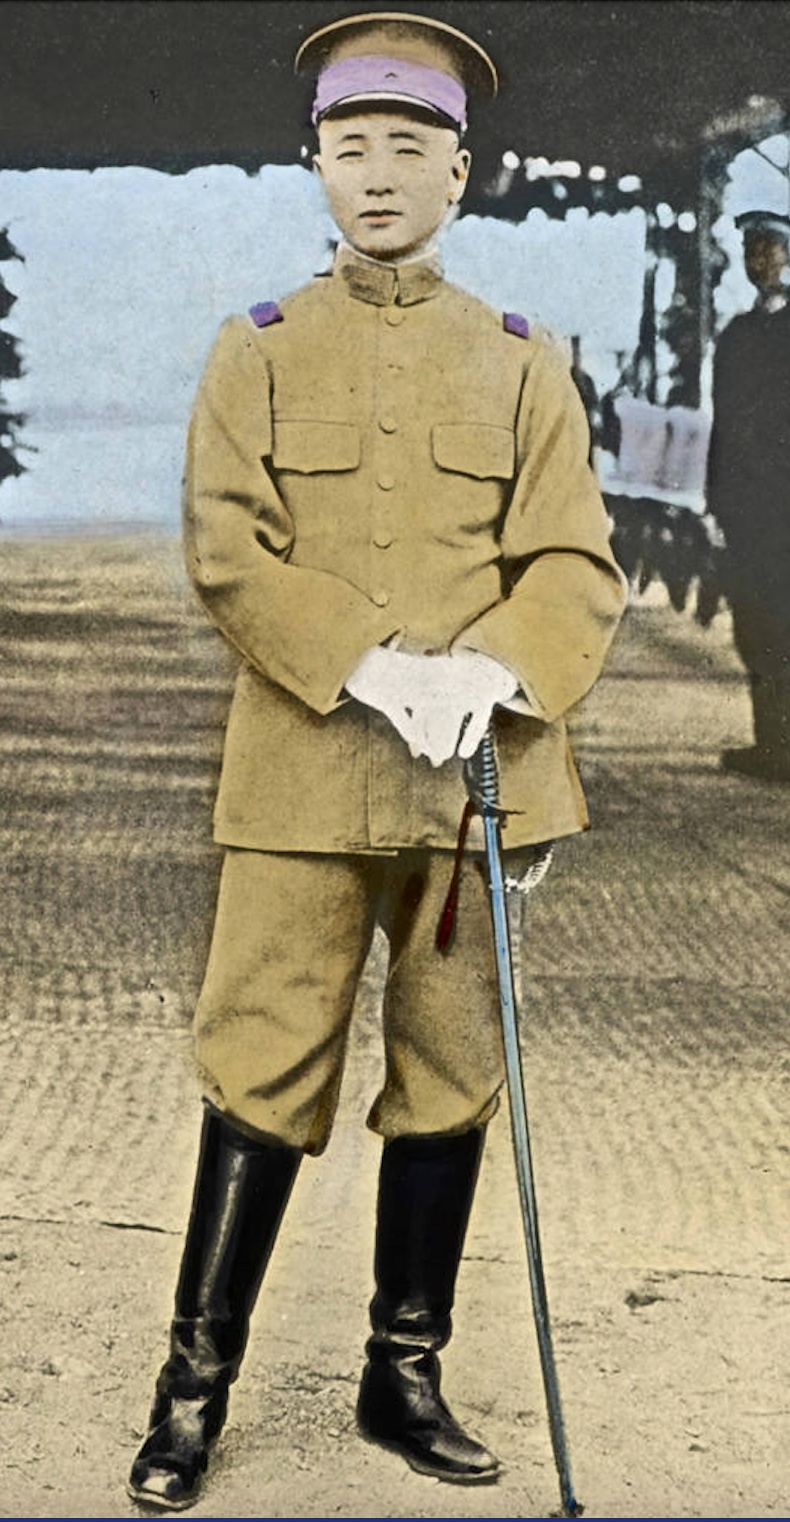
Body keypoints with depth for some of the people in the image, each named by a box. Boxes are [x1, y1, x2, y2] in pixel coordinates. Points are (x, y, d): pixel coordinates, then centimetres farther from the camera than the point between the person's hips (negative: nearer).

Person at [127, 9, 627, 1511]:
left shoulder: (524, 363, 8)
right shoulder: (256, 353, 6)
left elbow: (579, 568, 1)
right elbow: (229, 552, -5)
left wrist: (488, 672, -18)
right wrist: (375, 670, -18)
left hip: (478, 775, 2)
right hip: (303, 781, -2)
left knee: (451, 1079, 8)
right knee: (264, 1075, 0)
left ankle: (405, 1377, 22)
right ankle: (195, 1384, 13)